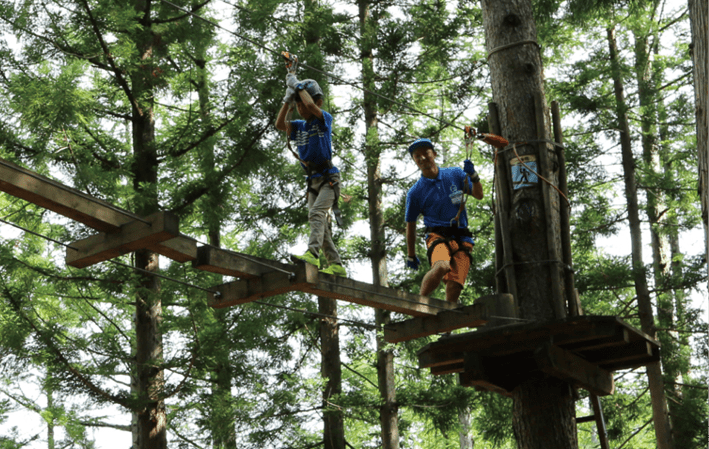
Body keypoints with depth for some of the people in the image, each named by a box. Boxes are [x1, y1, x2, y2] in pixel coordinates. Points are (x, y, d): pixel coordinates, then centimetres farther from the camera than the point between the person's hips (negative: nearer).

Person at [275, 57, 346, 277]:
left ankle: (312, 253, -39)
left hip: (329, 177, -7)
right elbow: (279, 124, -6)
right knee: (316, 218, 2)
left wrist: (298, 84, -12)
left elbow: (311, 105, -24)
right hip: (313, 180, 7)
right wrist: (289, 98, -7)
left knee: (317, 212, -25)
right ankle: (336, 265, 4)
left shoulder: (324, 119, -4)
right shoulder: (299, 126, 12)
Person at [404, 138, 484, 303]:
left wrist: (473, 176, -12)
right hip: (438, 235, -2)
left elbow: (478, 195, 8)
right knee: (441, 266, -34)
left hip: (461, 238, 2)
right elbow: (410, 224, 13)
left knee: (454, 287, -14)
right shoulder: (415, 193, 6)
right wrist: (411, 256, 17)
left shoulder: (455, 174, 12)